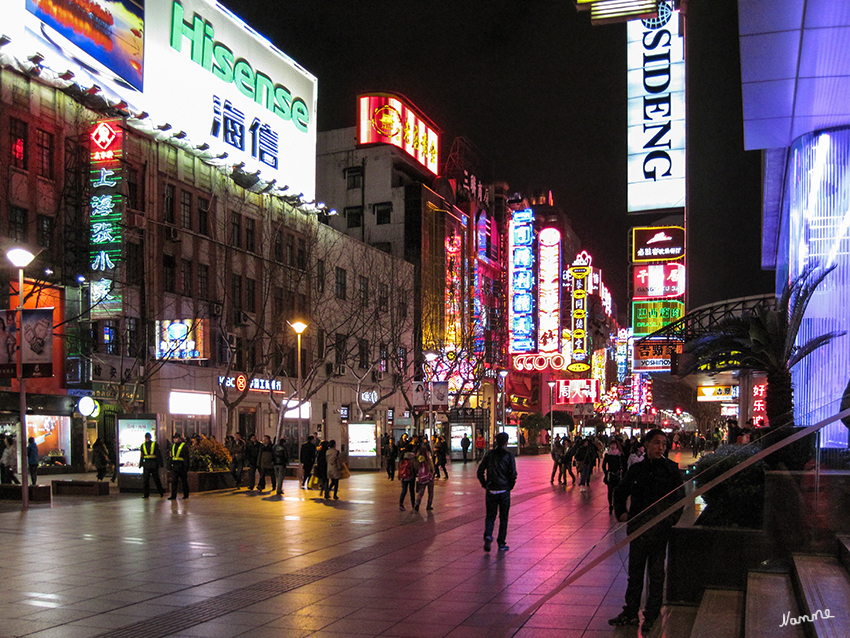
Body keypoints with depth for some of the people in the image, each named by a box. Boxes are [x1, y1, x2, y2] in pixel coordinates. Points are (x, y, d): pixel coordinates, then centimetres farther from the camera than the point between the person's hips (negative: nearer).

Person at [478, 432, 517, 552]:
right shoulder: (509, 456, -7)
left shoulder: (489, 454, 1)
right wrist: (510, 486, 4)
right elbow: (513, 474, -12)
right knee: (503, 517, 10)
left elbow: (480, 471, 1)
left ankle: (488, 535, -12)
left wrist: (484, 485, 10)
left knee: (490, 515, 13)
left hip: (490, 491, 2)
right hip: (504, 491, -2)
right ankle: (501, 544, 12)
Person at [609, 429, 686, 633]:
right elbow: (620, 492, 18)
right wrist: (621, 512, 5)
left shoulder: (671, 469, -3)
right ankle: (630, 612, 22)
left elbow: (680, 498, -1)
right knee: (635, 572, 11)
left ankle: (651, 616, 17)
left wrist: (670, 520, -12)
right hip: (638, 528, 3)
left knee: (656, 574, 5)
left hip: (660, 530, -3)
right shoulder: (636, 470, 4)